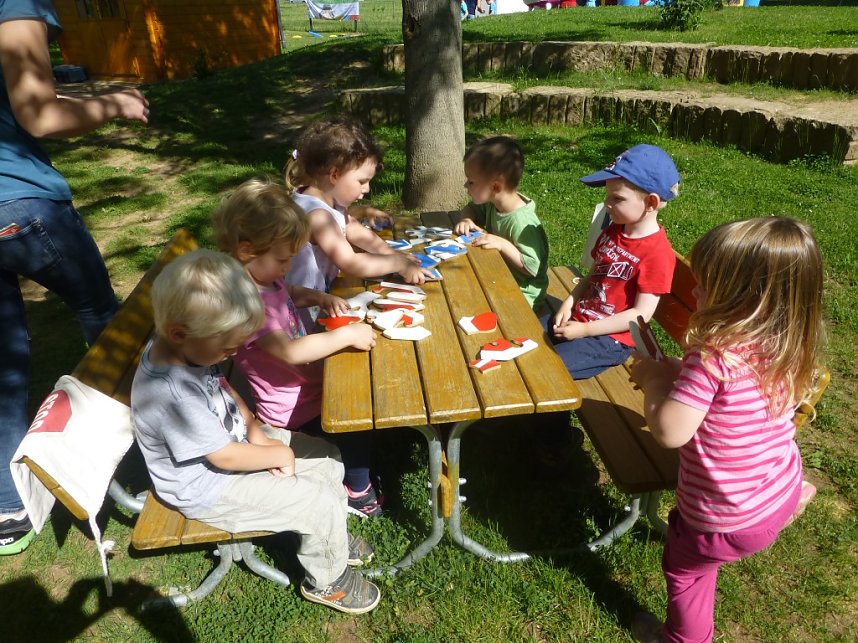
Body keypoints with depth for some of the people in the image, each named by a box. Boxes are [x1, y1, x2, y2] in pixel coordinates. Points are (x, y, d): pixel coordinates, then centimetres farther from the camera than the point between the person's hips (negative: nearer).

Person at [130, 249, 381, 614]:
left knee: (326, 457, 8)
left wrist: (257, 432, -5)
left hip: (235, 439, 9)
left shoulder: (182, 346, -11)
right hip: (210, 488, -9)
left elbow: (226, 389, 7)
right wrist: (279, 454, -11)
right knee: (320, 502, -12)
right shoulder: (172, 394, -38)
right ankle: (327, 580, 18)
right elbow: (227, 457, -26)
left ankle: (330, 537, 32)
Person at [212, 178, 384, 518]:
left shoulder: (263, 275, -3)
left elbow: (291, 293, 20)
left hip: (308, 383, 9)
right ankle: (358, 491, 26)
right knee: (360, 426, 0)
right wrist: (347, 335, -33)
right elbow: (290, 350, -41)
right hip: (293, 409, -9)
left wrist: (319, 297, 1)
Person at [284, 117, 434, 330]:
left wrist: (394, 255, 1)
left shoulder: (329, 199, 3)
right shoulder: (317, 215, -26)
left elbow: (357, 233, 13)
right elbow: (351, 264, -30)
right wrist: (399, 264, -19)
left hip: (321, 300, 9)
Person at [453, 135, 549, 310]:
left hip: (522, 294, -8)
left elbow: (533, 267, -26)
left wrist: (504, 245, -33)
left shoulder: (522, 223, -28)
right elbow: (472, 208, 17)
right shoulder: (492, 203, -3)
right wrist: (466, 219, -6)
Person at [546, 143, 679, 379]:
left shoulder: (657, 253, -20)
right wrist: (569, 303, -3)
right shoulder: (612, 232, 5)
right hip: (579, 317, 8)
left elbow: (641, 314, -20)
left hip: (612, 338, -8)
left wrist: (584, 329, -20)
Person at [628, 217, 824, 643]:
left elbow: (668, 432, -33)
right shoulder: (789, 348, -9)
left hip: (726, 522, -6)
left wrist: (653, 381, -17)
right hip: (781, 497, 6)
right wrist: (677, 374, -3)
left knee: (685, 570, 22)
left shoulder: (714, 358, -34)